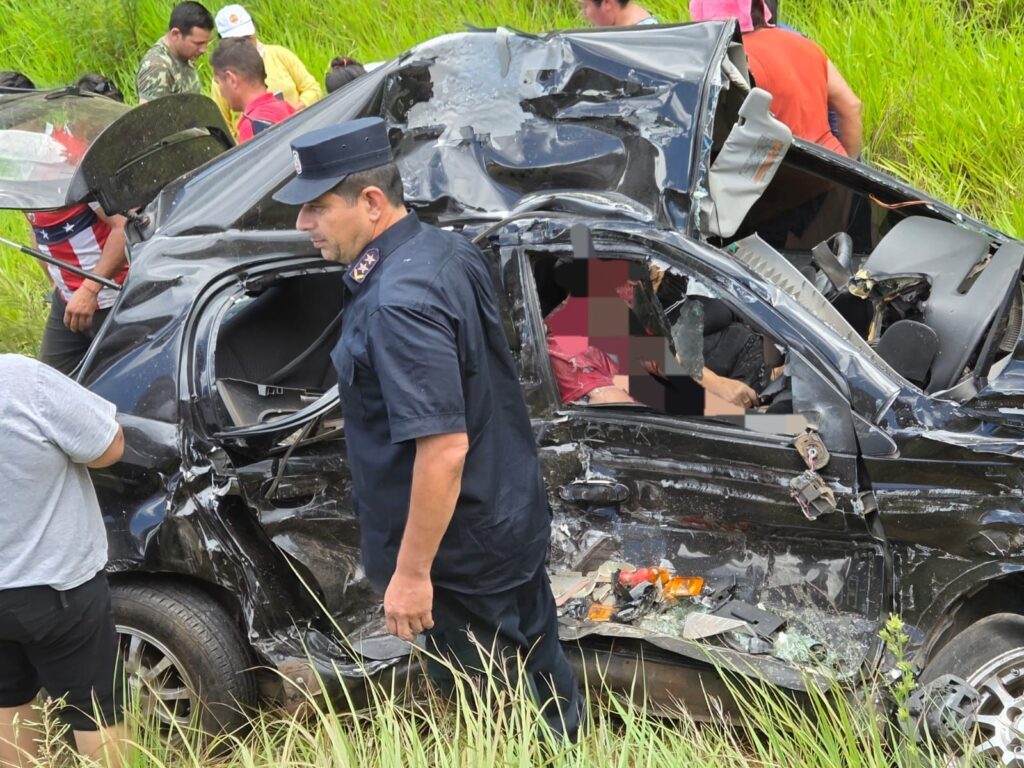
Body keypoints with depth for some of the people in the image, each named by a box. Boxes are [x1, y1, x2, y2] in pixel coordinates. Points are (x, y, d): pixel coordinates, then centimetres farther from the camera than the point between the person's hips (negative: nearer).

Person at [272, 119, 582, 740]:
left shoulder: (397, 304, -30)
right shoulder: (449, 250, 0)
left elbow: (444, 447, -32)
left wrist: (412, 572, -24)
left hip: (462, 553, -9)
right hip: (517, 519, 9)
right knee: (540, 676, 23)